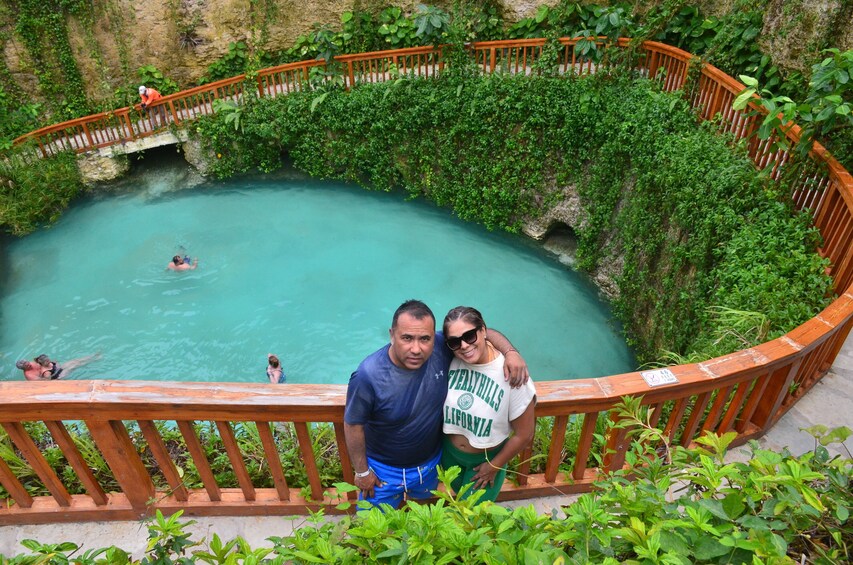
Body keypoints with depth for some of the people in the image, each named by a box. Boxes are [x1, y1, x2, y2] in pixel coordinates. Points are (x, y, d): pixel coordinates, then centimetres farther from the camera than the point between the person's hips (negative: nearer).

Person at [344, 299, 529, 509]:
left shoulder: (442, 347, -25)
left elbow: (482, 333, -10)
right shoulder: (368, 376, -35)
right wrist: (362, 472, -10)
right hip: (384, 469, -4)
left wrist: (510, 352, -27)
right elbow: (353, 425, -21)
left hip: (430, 461, 4)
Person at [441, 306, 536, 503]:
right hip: (449, 453, 3)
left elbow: (524, 434, -18)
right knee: (458, 495, 30)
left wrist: (494, 467, -8)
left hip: (487, 459, -3)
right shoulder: (449, 361, -21)